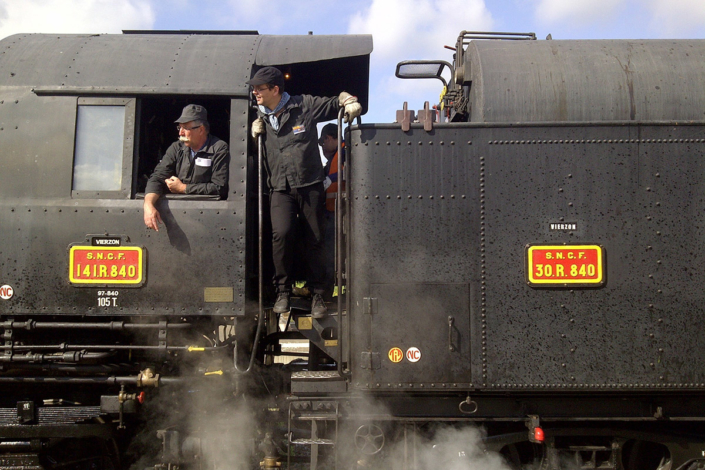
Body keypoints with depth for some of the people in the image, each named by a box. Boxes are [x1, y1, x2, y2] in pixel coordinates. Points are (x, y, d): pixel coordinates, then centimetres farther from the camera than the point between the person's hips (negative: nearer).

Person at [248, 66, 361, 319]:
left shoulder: (305, 105, -1)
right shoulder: (261, 115, 12)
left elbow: (335, 102, 12)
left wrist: (349, 101, -9)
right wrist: (256, 127, 13)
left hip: (310, 185, -2)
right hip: (280, 188, 2)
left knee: (315, 240, 2)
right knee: (281, 234, -20)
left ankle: (317, 295, 16)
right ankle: (283, 291, -4)